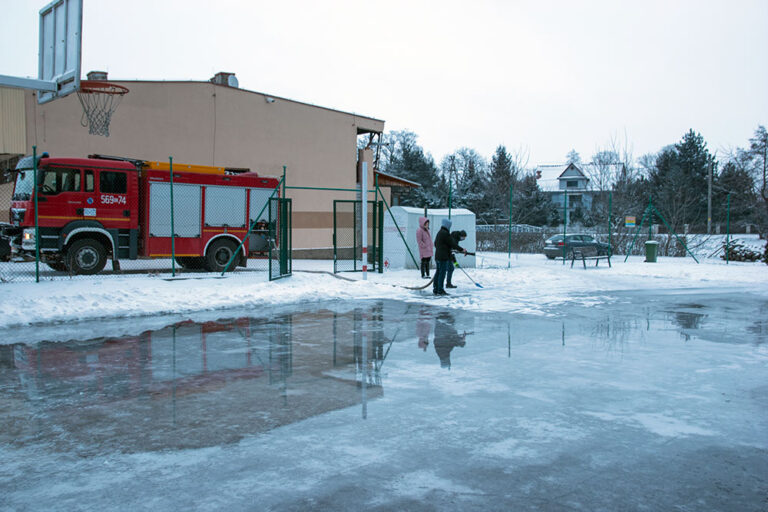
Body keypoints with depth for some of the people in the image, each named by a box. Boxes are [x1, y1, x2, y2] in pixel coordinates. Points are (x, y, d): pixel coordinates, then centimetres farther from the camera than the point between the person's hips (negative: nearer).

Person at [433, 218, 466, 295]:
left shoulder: (439, 233, 16)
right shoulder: (445, 233, -15)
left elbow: (435, 244, 28)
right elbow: (453, 243, -15)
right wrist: (461, 250, -7)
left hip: (437, 256, 10)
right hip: (444, 257, -10)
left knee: (438, 272, 13)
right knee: (442, 273, -6)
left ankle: (435, 289, 16)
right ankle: (440, 290, -5)